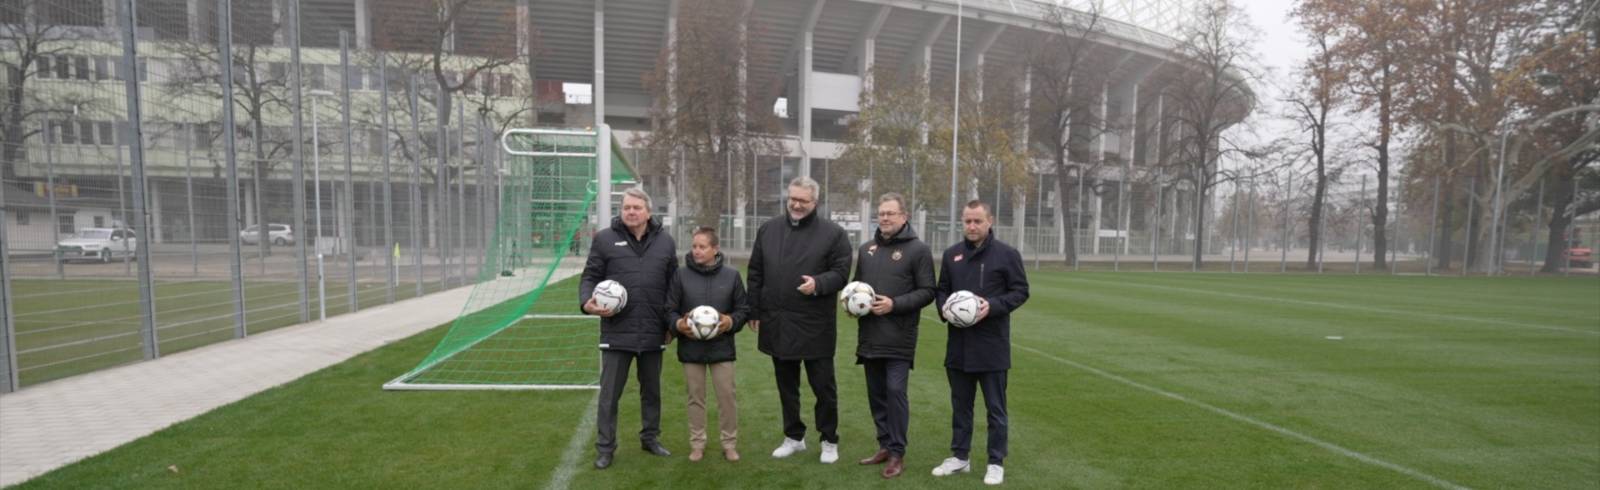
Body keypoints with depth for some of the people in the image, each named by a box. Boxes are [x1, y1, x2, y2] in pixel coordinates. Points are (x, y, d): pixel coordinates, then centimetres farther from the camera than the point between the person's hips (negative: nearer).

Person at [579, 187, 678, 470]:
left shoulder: (665, 242, 6)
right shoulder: (605, 239, -1)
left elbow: (673, 285, 11)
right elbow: (590, 277, 2)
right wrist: (587, 302, -18)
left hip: (653, 333, 2)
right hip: (616, 332, -2)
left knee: (652, 391, 16)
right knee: (609, 393, 6)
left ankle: (650, 438, 33)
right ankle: (605, 447, 19)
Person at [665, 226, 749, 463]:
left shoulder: (731, 275, 0)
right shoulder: (681, 275, -2)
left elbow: (743, 309, 5)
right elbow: (669, 309, 2)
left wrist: (731, 322, -13)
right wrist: (678, 324, -17)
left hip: (721, 346, 0)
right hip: (691, 347, 0)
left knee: (727, 395, 4)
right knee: (695, 397, 10)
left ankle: (730, 443, 19)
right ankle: (697, 443, 23)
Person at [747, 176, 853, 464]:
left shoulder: (833, 233, -4)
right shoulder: (768, 230, 9)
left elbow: (841, 273, -6)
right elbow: (756, 274, 12)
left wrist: (818, 284, -25)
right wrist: (755, 311, 9)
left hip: (815, 326, -4)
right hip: (777, 324, 4)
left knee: (823, 386, 6)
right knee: (787, 385, 15)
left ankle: (829, 440, 22)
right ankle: (793, 437, 30)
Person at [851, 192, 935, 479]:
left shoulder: (918, 249, -4)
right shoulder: (866, 249, 13)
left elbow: (927, 291, -7)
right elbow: (856, 283, 24)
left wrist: (895, 304, -17)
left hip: (899, 336, -6)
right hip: (870, 335, 6)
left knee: (895, 391, -6)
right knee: (876, 393, 11)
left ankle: (897, 453, 6)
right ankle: (885, 446, 25)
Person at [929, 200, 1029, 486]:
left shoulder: (1007, 254, -4)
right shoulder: (951, 254, 9)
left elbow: (1020, 291, -3)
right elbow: (942, 289, 16)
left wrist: (993, 306, -19)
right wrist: (944, 307, -5)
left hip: (992, 345, -4)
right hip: (958, 344, 4)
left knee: (995, 408, 6)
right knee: (960, 405, 15)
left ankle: (996, 463, 19)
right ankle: (959, 457, 28)